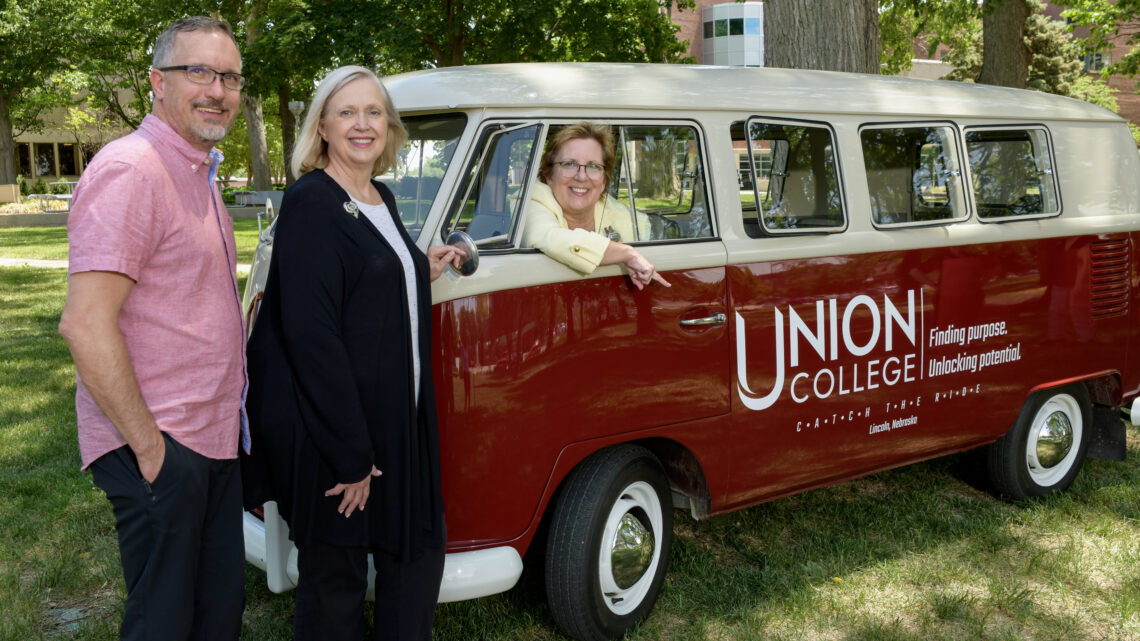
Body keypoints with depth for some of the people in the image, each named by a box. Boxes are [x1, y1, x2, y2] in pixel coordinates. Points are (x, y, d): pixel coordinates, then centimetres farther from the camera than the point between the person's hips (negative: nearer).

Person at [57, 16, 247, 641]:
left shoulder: (196, 173, 14)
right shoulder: (131, 171, -18)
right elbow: (85, 325, -24)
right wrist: (150, 446, -20)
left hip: (213, 439, 9)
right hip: (159, 450, -9)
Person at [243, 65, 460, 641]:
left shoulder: (382, 200, 12)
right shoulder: (311, 203, -14)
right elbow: (310, 334, -21)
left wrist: (423, 273, 9)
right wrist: (350, 454, -21)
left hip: (399, 421, 8)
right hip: (332, 427, -8)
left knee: (419, 553, 16)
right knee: (335, 575, 6)